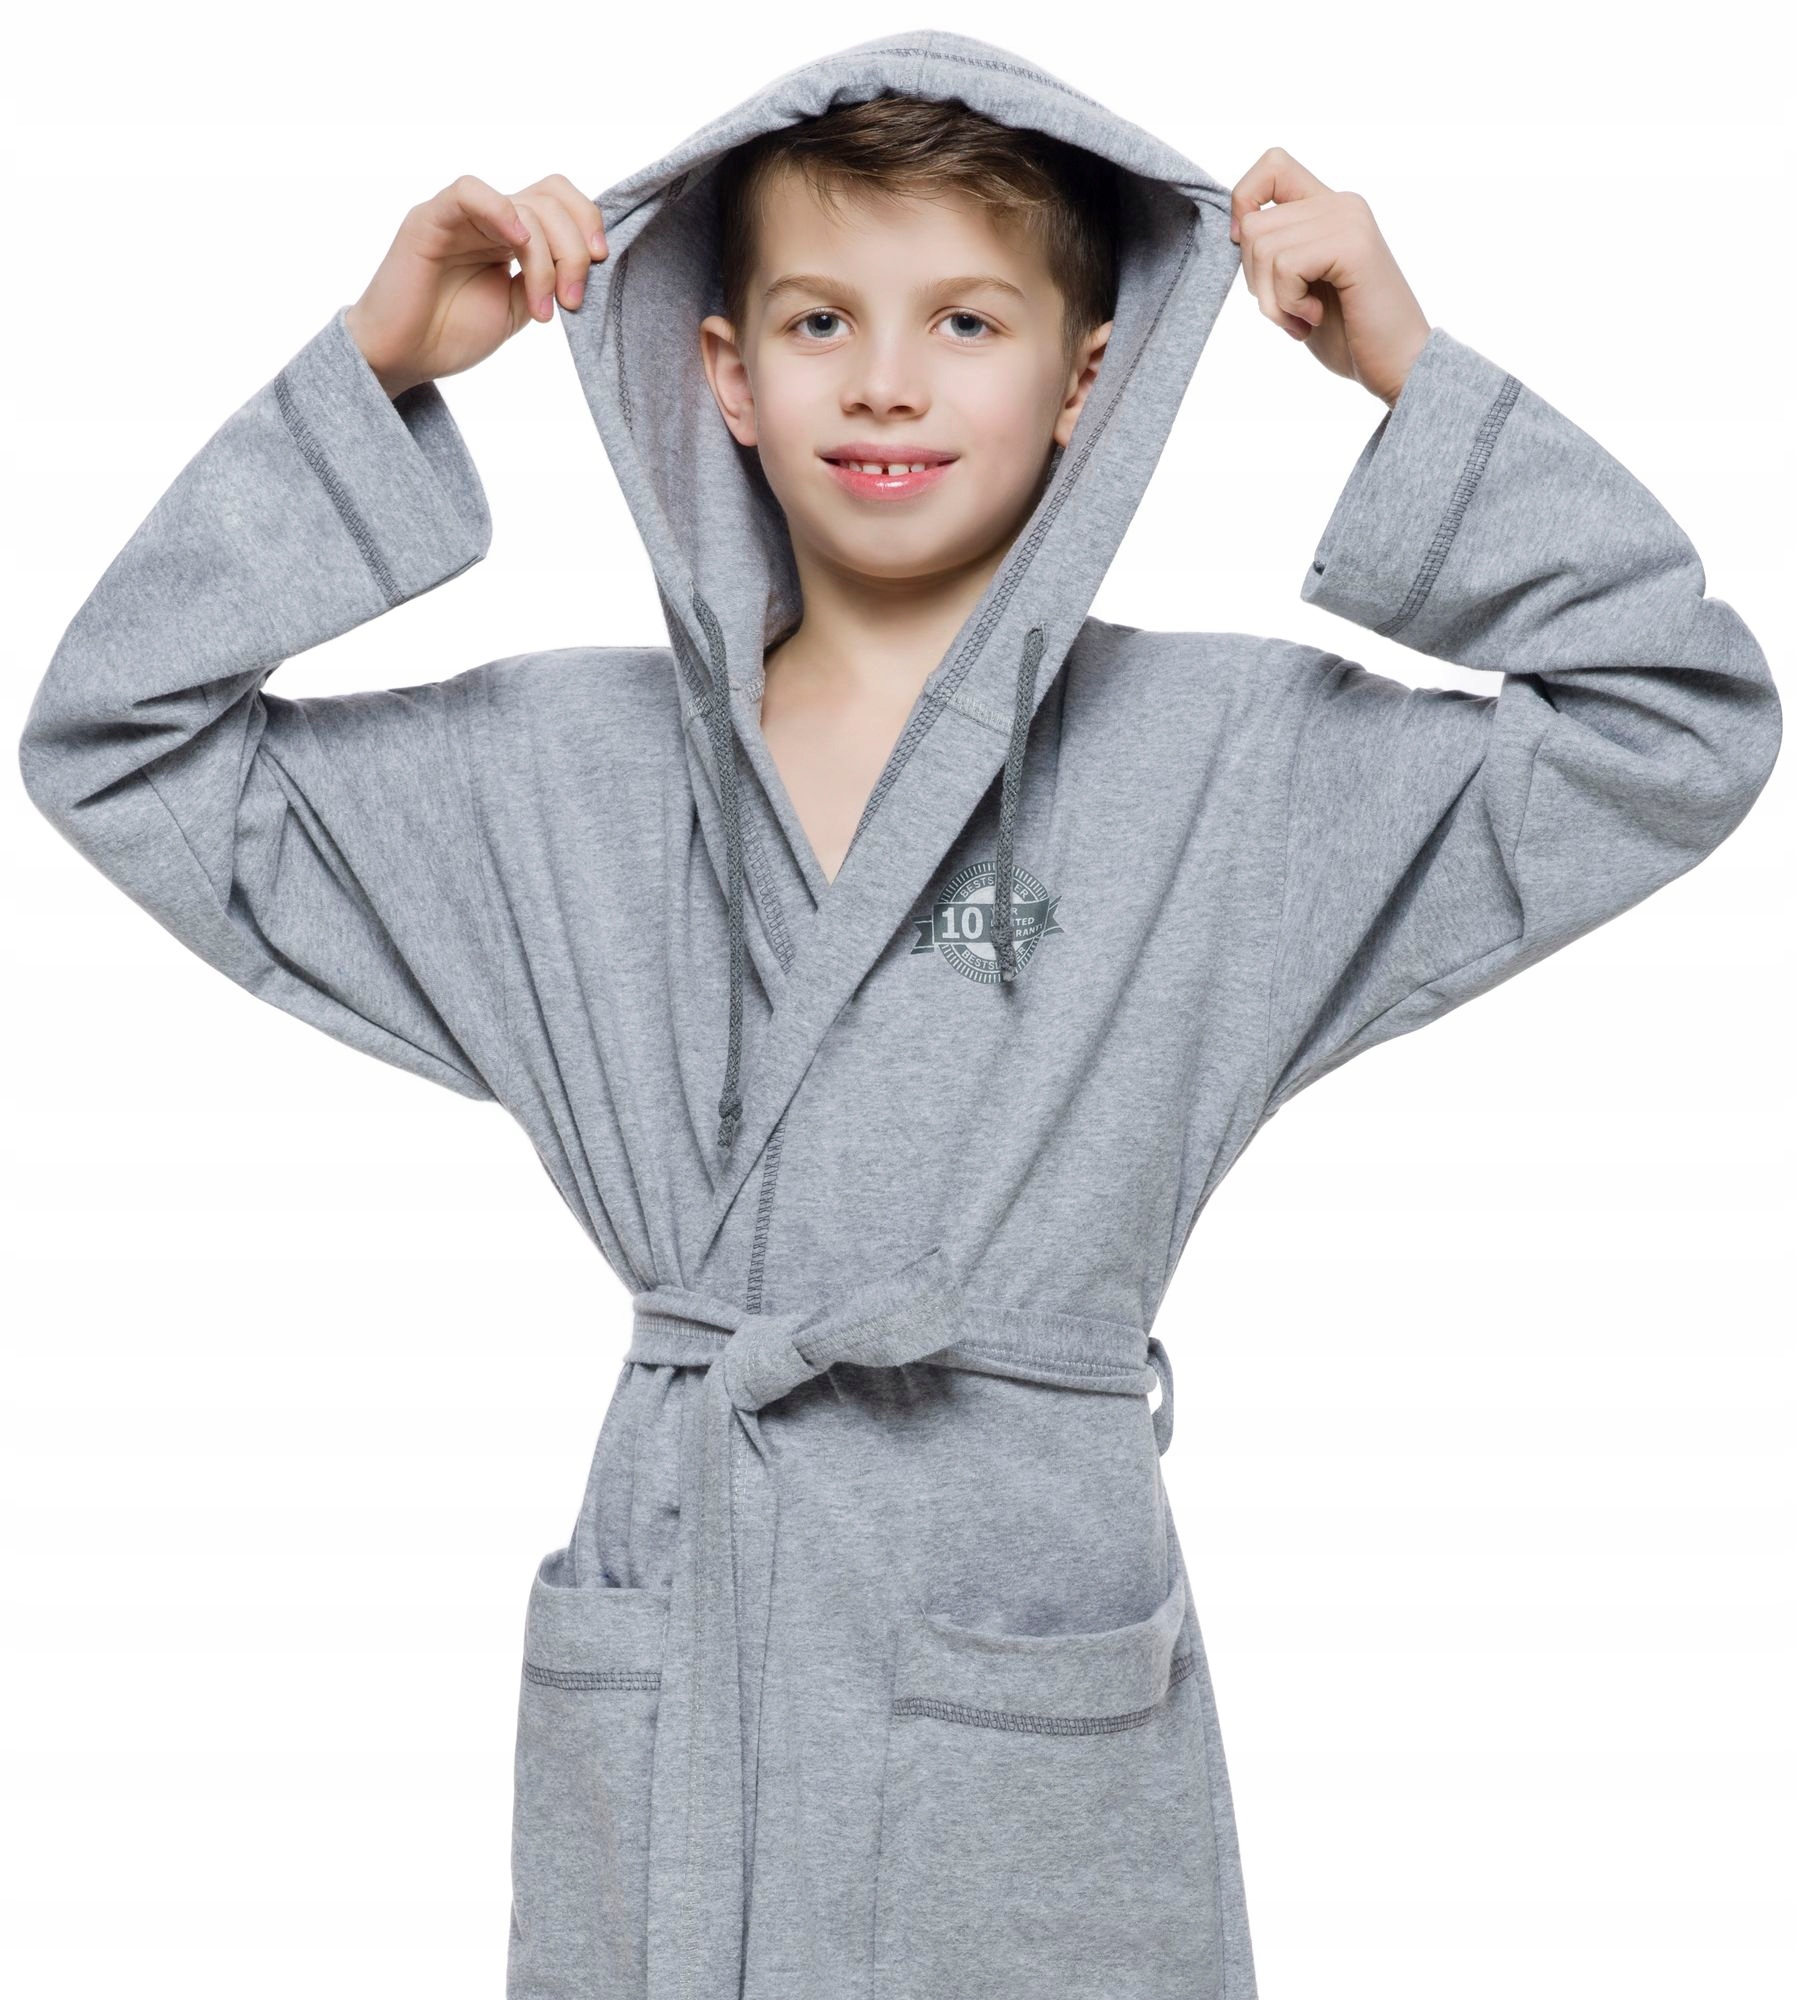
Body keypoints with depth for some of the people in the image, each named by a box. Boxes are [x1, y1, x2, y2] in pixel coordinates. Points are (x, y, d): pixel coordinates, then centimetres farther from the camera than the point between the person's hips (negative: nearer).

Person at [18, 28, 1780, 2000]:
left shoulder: (1235, 752, 1)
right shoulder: (566, 762, 5)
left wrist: (1414, 379, -6)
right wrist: (371, 371, 0)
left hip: (1041, 1620, -1)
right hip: (667, 1640, 2)